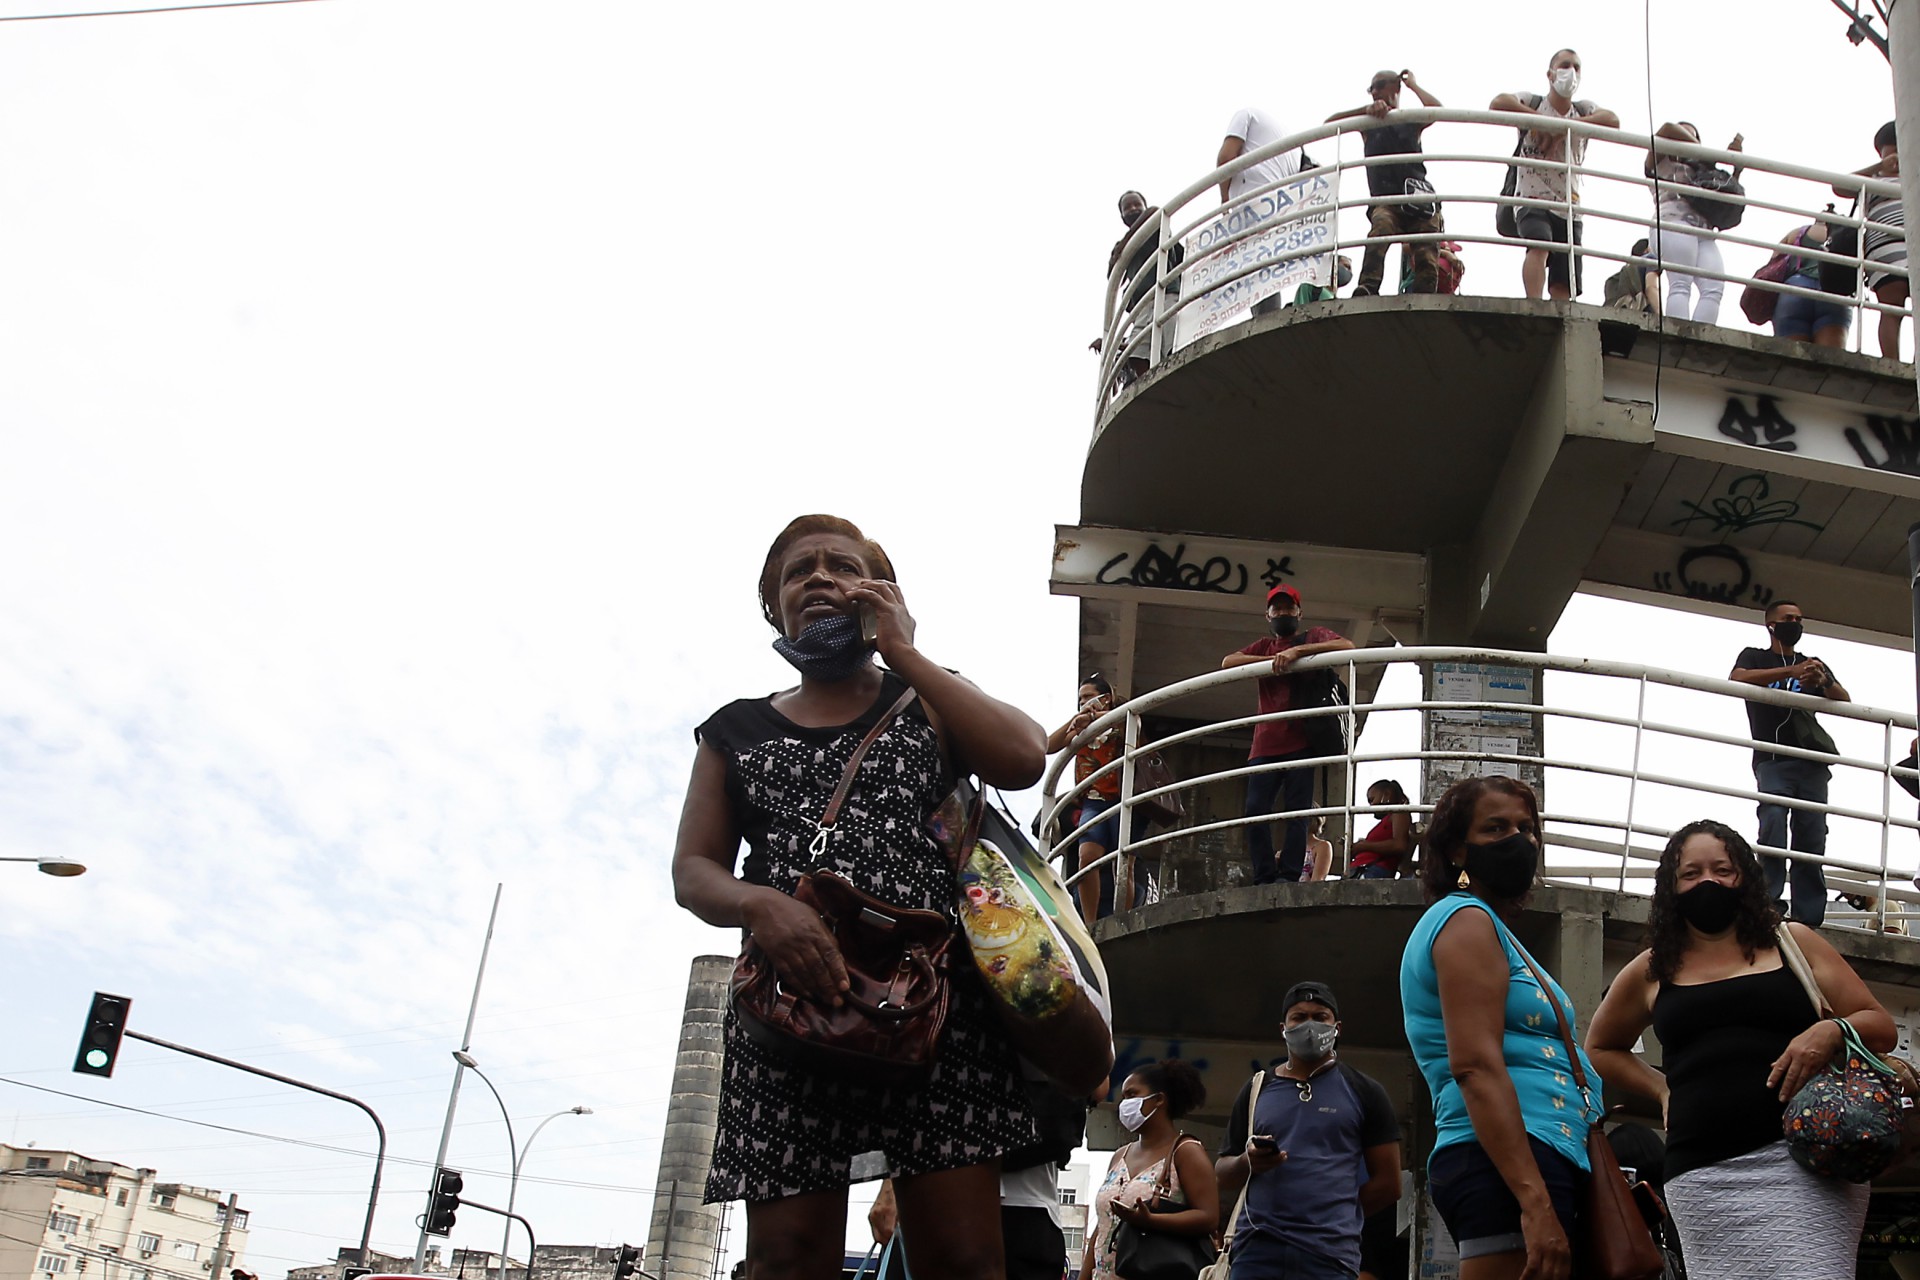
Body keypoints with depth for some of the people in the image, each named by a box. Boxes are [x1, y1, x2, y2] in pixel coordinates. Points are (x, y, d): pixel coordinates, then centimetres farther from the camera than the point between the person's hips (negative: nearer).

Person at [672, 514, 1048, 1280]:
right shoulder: (736, 732, 21)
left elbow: (1023, 759, -2)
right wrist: (759, 904, -12)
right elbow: (693, 870, 13)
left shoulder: (928, 700, 19)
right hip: (785, 1008, 2)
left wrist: (901, 651, 4)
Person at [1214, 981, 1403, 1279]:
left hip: (1329, 1255, -2)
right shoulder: (1256, 1089, 17)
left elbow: (1387, 1183, 8)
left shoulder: (1363, 1092, 10)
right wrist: (1247, 1163, -5)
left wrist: (1335, 1217, 5)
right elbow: (1222, 1175, 17)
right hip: (1256, 1249, 2)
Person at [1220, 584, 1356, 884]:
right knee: (1255, 811, -5)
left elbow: (1347, 646, -10)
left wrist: (1297, 650, -18)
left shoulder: (1314, 637, 11)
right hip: (1265, 745, 4)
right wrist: (1271, 659, -7)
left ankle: (1288, 877, -9)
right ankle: (1264, 879, -3)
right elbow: (1227, 662, 7)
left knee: (1296, 812, -8)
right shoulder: (1264, 646, 23)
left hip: (1300, 743, -4)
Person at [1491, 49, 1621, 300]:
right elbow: (1498, 104, -16)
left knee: (1562, 287, -6)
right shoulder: (1533, 103, 5)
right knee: (1540, 243, -35)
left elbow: (1613, 121, -7)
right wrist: (1539, 120, -12)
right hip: (1531, 200, -4)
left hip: (1569, 207, 4)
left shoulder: (1583, 110, 14)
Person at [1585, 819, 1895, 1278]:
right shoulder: (1652, 971, 17)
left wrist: (1831, 1031, -8)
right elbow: (1600, 1048, 32)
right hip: (1701, 1174, 2)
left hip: (1803, 1157, -2)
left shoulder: (1792, 942, 13)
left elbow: (1880, 1027, 14)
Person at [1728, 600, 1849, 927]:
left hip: (1811, 762, 3)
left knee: (1812, 838, -7)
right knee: (1773, 827, -21)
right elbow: (1737, 679, -7)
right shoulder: (1755, 657, 16)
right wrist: (1790, 672, -20)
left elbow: (1845, 701, 15)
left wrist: (1824, 681, -9)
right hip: (1772, 759, -3)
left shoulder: (1813, 664, 27)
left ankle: (1809, 920, -11)